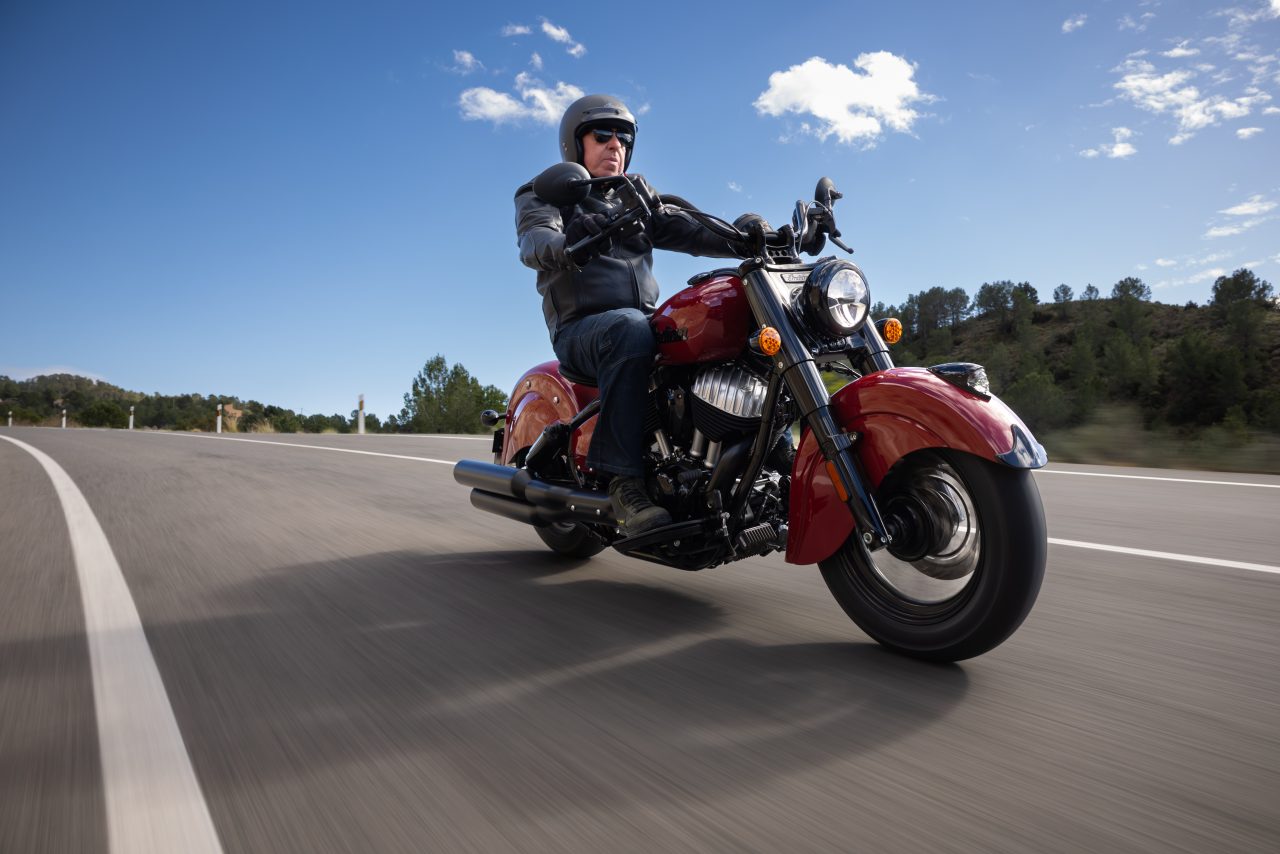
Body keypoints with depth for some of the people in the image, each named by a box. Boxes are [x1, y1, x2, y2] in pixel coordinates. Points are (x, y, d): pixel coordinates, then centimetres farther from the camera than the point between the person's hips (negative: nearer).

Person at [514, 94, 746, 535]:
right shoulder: (544, 193, 9)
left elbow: (682, 228, 8)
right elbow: (533, 242, -13)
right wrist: (569, 244, -38)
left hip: (645, 317, 5)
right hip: (582, 327, -5)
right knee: (631, 332, -39)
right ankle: (625, 482, -38)